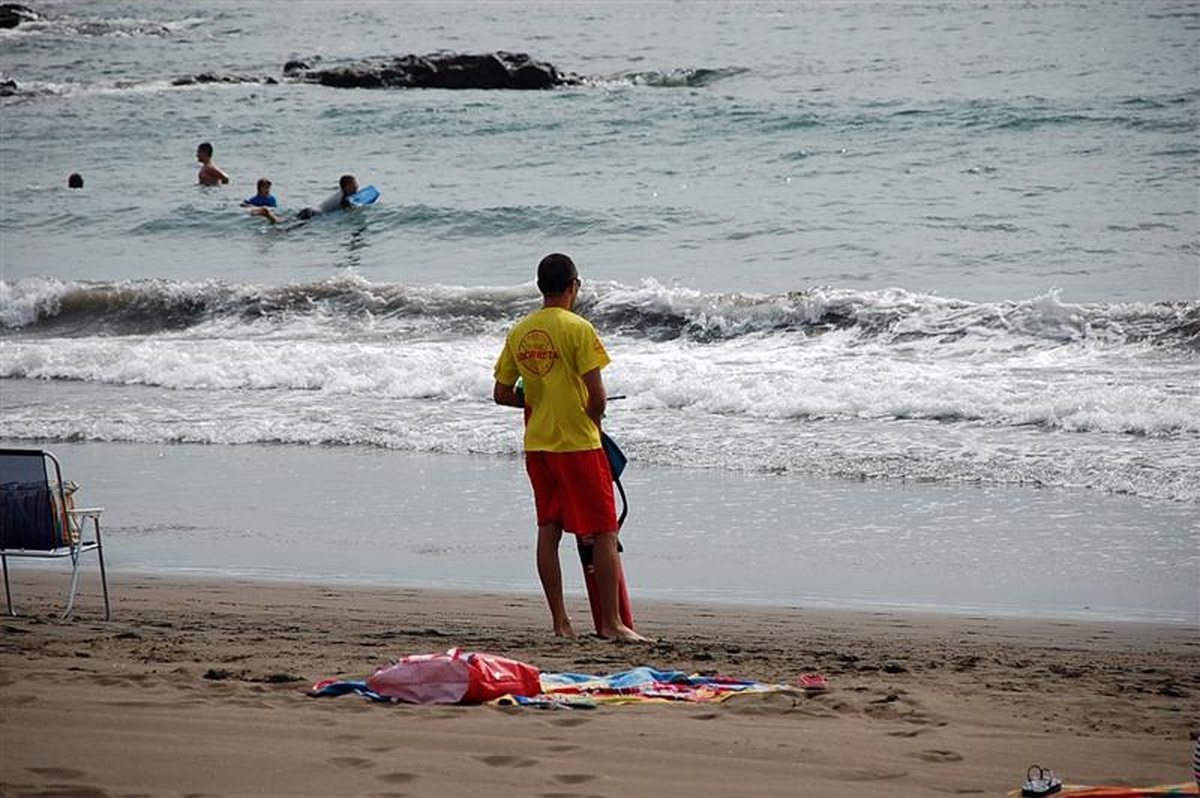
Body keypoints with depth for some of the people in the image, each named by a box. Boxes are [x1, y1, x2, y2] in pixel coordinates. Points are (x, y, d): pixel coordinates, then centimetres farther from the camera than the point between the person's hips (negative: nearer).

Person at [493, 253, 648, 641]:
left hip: (537, 445, 6)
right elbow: (597, 395, -17)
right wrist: (592, 419, 3)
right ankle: (611, 623, -1)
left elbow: (502, 394, 10)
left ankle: (560, 621, 11)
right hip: (578, 444, -6)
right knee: (604, 533, 0)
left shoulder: (519, 332, 5)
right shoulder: (578, 329, -13)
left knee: (548, 530, 10)